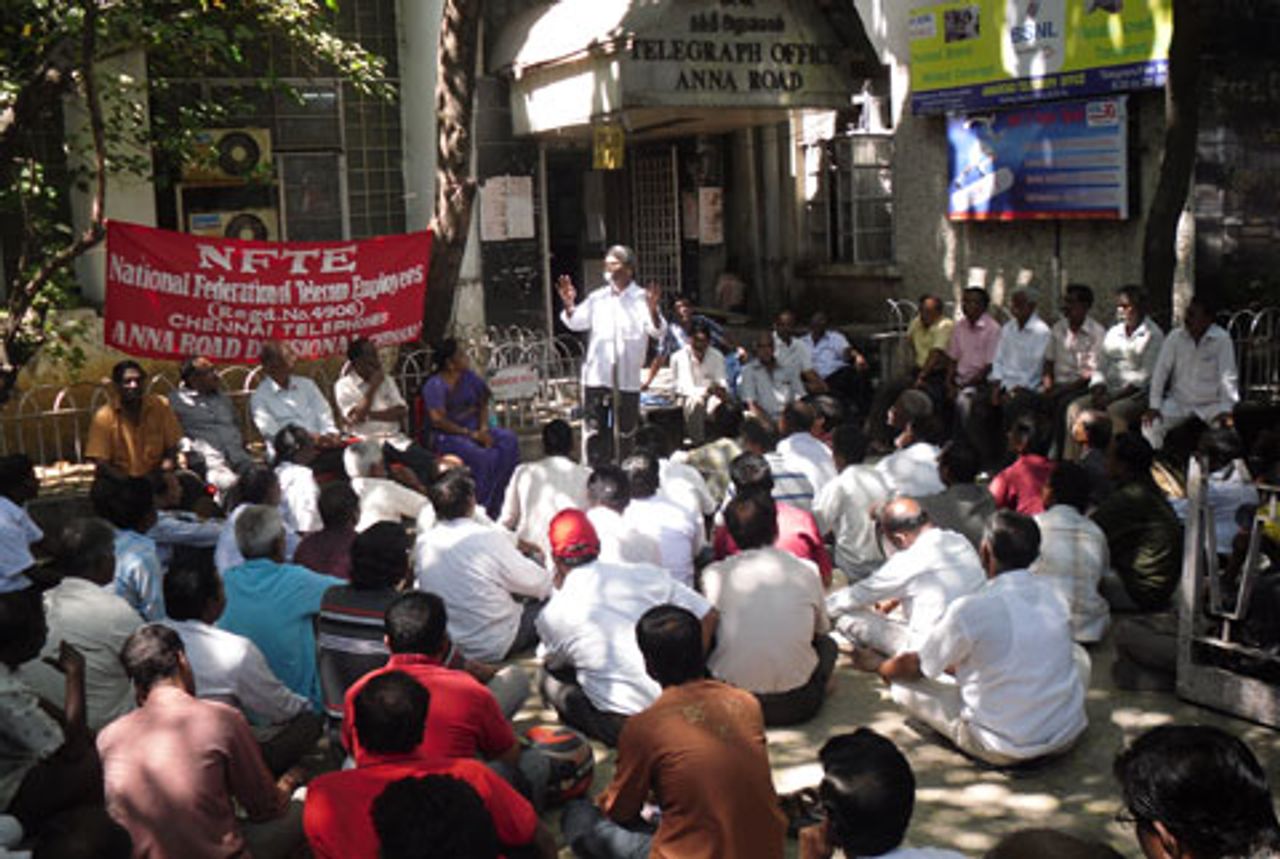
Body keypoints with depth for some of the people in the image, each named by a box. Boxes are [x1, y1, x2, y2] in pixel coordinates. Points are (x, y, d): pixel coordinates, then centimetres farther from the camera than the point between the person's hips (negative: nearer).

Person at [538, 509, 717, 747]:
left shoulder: (552, 615, -4)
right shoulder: (645, 574, 0)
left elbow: (552, 662, 19)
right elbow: (709, 617, 5)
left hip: (624, 726, -3)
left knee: (551, 680, 18)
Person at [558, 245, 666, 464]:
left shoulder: (642, 298, -1)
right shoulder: (597, 298, 10)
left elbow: (658, 332, -12)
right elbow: (575, 322, 11)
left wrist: (652, 309, -32)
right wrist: (569, 304, -9)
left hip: (628, 379, -2)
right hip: (596, 375, 2)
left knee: (625, 433, 8)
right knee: (594, 432, 4)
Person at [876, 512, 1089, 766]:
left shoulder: (970, 609, -18)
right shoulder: (1049, 594, 1)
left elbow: (916, 667, -2)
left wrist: (881, 668, 19)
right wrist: (958, 665, 31)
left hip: (1005, 750, -6)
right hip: (1068, 736, 6)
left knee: (904, 683, 2)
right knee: (1078, 654, 30)